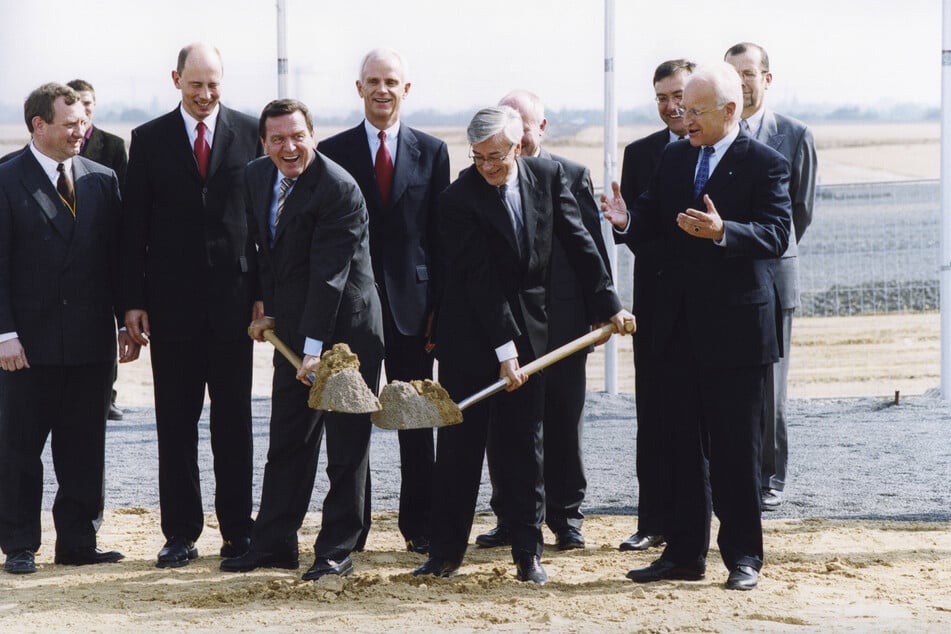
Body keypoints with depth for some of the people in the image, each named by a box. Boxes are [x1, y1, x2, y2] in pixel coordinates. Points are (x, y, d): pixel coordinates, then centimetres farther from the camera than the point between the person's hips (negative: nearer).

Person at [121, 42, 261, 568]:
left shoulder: (249, 133, 3)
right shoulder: (149, 140, 4)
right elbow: (134, 227, 4)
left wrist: (263, 293, -3)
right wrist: (134, 301, -2)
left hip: (233, 300, 0)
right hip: (172, 303, 0)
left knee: (233, 424, 5)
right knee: (175, 425, 4)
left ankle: (237, 529, 12)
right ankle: (181, 533, 11)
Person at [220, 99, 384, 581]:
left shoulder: (338, 188, -20)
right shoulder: (257, 176, 3)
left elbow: (328, 273, -22)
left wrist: (315, 347, -23)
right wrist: (268, 312, 9)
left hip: (344, 328, -7)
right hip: (292, 327, 7)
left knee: (346, 446, 1)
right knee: (287, 440, 12)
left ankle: (337, 550, 7)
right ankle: (274, 543, 19)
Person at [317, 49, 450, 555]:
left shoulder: (432, 151, 7)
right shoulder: (333, 152, 3)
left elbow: (440, 234, 5)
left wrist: (438, 304, -2)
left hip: (411, 301, 1)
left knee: (415, 421, 5)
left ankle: (418, 526, 13)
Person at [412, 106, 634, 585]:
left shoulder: (548, 177, -3)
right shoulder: (458, 200, -15)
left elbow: (579, 243, 5)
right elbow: (479, 279, -18)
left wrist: (609, 305, 4)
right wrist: (503, 350, -20)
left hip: (529, 331, 3)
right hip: (470, 335, -3)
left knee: (524, 446, 7)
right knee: (458, 446, 1)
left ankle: (527, 553, 12)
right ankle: (445, 553, 10)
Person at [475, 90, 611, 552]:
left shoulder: (572, 177, 2)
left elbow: (592, 249, 2)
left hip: (559, 319, -1)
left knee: (563, 423, 6)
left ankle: (565, 517, 15)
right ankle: (510, 517, 15)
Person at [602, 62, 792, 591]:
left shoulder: (764, 164, -7)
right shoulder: (674, 158, 12)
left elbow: (776, 234, -16)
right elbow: (655, 221, 12)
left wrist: (723, 232, -32)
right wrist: (628, 221, -10)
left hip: (735, 328, -6)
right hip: (679, 325, 6)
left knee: (735, 448, 1)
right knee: (681, 445, 10)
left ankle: (742, 555, 10)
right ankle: (685, 552, 18)